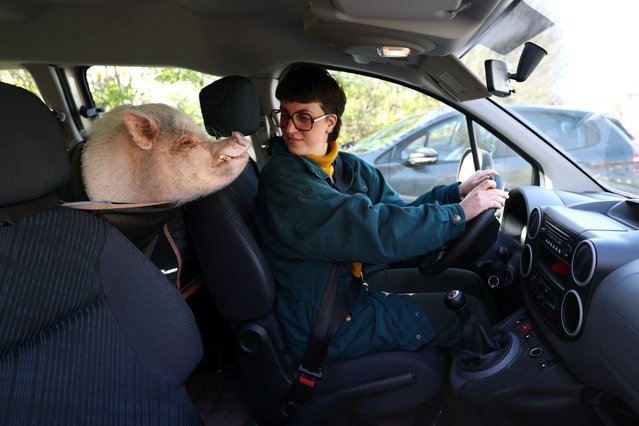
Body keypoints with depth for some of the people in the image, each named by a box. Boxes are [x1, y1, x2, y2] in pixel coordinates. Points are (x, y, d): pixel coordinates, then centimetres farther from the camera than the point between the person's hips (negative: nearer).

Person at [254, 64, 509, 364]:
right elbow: (377, 231, -32)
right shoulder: (282, 179, -25)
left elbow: (399, 213, 5)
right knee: (471, 313, -5)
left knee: (470, 283, 11)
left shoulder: (349, 167, 2)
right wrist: (460, 212, -25)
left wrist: (457, 191, -7)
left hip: (359, 281, 8)